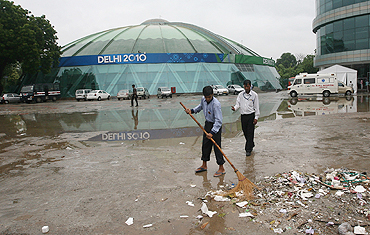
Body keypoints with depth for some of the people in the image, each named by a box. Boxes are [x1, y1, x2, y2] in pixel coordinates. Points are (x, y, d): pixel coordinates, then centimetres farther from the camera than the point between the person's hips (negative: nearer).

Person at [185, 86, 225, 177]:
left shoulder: (216, 104, -27)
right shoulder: (203, 99, -4)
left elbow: (218, 121, -28)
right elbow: (200, 107, 21)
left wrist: (212, 132, -33)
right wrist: (192, 110, 5)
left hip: (216, 126, -8)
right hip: (207, 124, 8)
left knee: (217, 147, -4)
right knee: (205, 145, 15)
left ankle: (221, 168, 8)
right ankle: (204, 165, 30)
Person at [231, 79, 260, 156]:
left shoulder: (254, 95, -1)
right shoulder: (241, 94, 7)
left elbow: (256, 107, 0)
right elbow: (238, 103, 3)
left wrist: (256, 117, -5)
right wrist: (235, 107, -21)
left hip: (251, 115, -4)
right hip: (243, 116, 4)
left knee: (250, 133, -5)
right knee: (245, 132, 10)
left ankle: (248, 150, 0)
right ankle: (251, 145, 32)